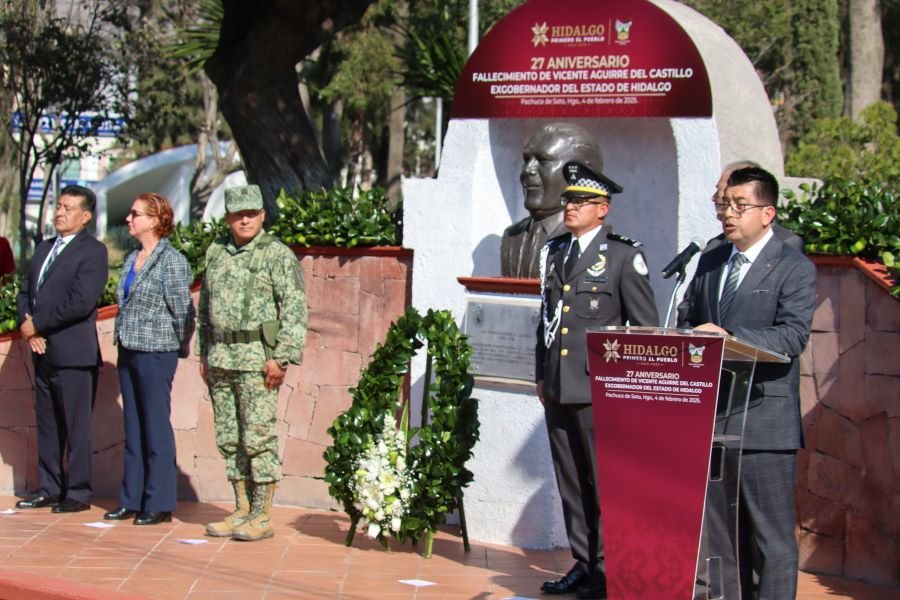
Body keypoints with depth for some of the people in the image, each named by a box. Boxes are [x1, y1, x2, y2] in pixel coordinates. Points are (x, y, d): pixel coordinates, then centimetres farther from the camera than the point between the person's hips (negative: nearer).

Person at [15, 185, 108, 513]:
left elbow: (81, 302, -17)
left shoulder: (93, 251, -7)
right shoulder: (44, 248, 18)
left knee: (76, 426, -2)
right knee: (47, 424, 11)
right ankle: (49, 488, 18)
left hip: (74, 353, -7)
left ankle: (78, 492, 5)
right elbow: (25, 292, 17)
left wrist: (37, 325, -13)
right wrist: (26, 326, -3)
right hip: (43, 350, 7)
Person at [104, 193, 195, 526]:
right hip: (129, 350, 8)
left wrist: (180, 348, -2)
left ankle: (159, 503, 5)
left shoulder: (172, 261, -11)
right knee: (133, 428, 11)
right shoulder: (132, 259, 12)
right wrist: (123, 338, 12)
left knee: (156, 427, -2)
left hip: (156, 352, -7)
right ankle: (132, 499, 18)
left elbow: (183, 311, -10)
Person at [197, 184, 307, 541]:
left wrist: (281, 357, -16)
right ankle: (242, 511, 16)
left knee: (258, 438, -7)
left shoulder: (278, 255, -4)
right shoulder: (216, 254, 15)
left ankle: (263, 516, -2)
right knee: (229, 439, 8)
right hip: (220, 360, 7)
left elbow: (295, 309, -10)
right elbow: (205, 307, 22)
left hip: (258, 358, -6)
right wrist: (204, 353, 16)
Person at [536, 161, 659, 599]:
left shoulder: (623, 256, -3)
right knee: (570, 482, 10)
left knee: (603, 483, -2)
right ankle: (582, 564, 19)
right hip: (558, 390, 6)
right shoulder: (554, 253, 15)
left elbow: (646, 326, -3)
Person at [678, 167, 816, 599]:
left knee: (772, 536, -2)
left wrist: (728, 337, -29)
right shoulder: (710, 262, 16)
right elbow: (687, 320, 20)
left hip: (764, 422, -6)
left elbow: (792, 337, -17)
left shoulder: (794, 269, -5)